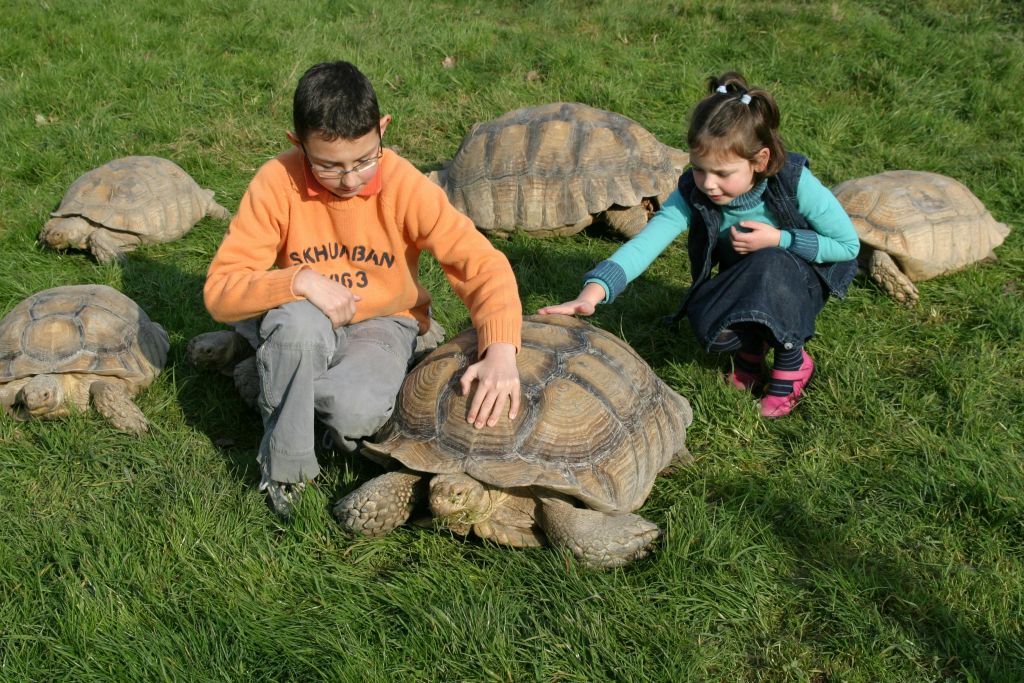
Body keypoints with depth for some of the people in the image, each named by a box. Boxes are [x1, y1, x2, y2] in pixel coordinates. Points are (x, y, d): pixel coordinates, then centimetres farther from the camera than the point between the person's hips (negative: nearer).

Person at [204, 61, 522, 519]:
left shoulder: (404, 185, -20)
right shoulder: (276, 184, -18)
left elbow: (482, 262, -23)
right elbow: (219, 292, -18)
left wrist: (501, 352, -39)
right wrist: (298, 280, -36)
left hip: (383, 323, -1)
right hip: (305, 333, 1)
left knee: (358, 411, -33)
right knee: (298, 319, -36)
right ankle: (284, 468, -13)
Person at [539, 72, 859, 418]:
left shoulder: (795, 184, -27)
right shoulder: (692, 194, -23)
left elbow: (848, 245, -15)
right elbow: (645, 243, -36)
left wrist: (779, 239, -28)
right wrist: (591, 294, -52)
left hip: (800, 280, -2)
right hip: (743, 284, 2)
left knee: (770, 264, -37)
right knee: (709, 327, -31)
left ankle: (792, 363, -10)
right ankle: (751, 346, 7)